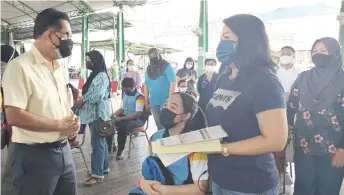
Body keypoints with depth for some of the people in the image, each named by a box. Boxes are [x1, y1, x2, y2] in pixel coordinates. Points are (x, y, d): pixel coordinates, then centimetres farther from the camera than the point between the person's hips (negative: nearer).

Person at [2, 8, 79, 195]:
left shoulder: (60, 69, 11)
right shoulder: (20, 67, -14)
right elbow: (14, 117, -22)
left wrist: (73, 121, -2)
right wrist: (60, 125, -16)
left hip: (64, 150, 8)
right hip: (35, 155, -7)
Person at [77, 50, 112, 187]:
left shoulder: (101, 76, -14)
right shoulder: (94, 75, 17)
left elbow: (98, 95, -23)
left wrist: (83, 99, -12)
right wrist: (82, 99, 1)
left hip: (98, 114, -10)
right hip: (93, 113, 10)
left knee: (97, 142, -8)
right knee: (100, 141, 16)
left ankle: (97, 174, -2)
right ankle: (104, 167, 28)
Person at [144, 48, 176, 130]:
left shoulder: (167, 67, -8)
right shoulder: (148, 69, 9)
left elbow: (173, 83, -14)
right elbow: (146, 85, 12)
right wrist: (146, 101, 10)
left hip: (165, 101, -5)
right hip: (153, 102, 5)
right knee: (159, 124, 15)